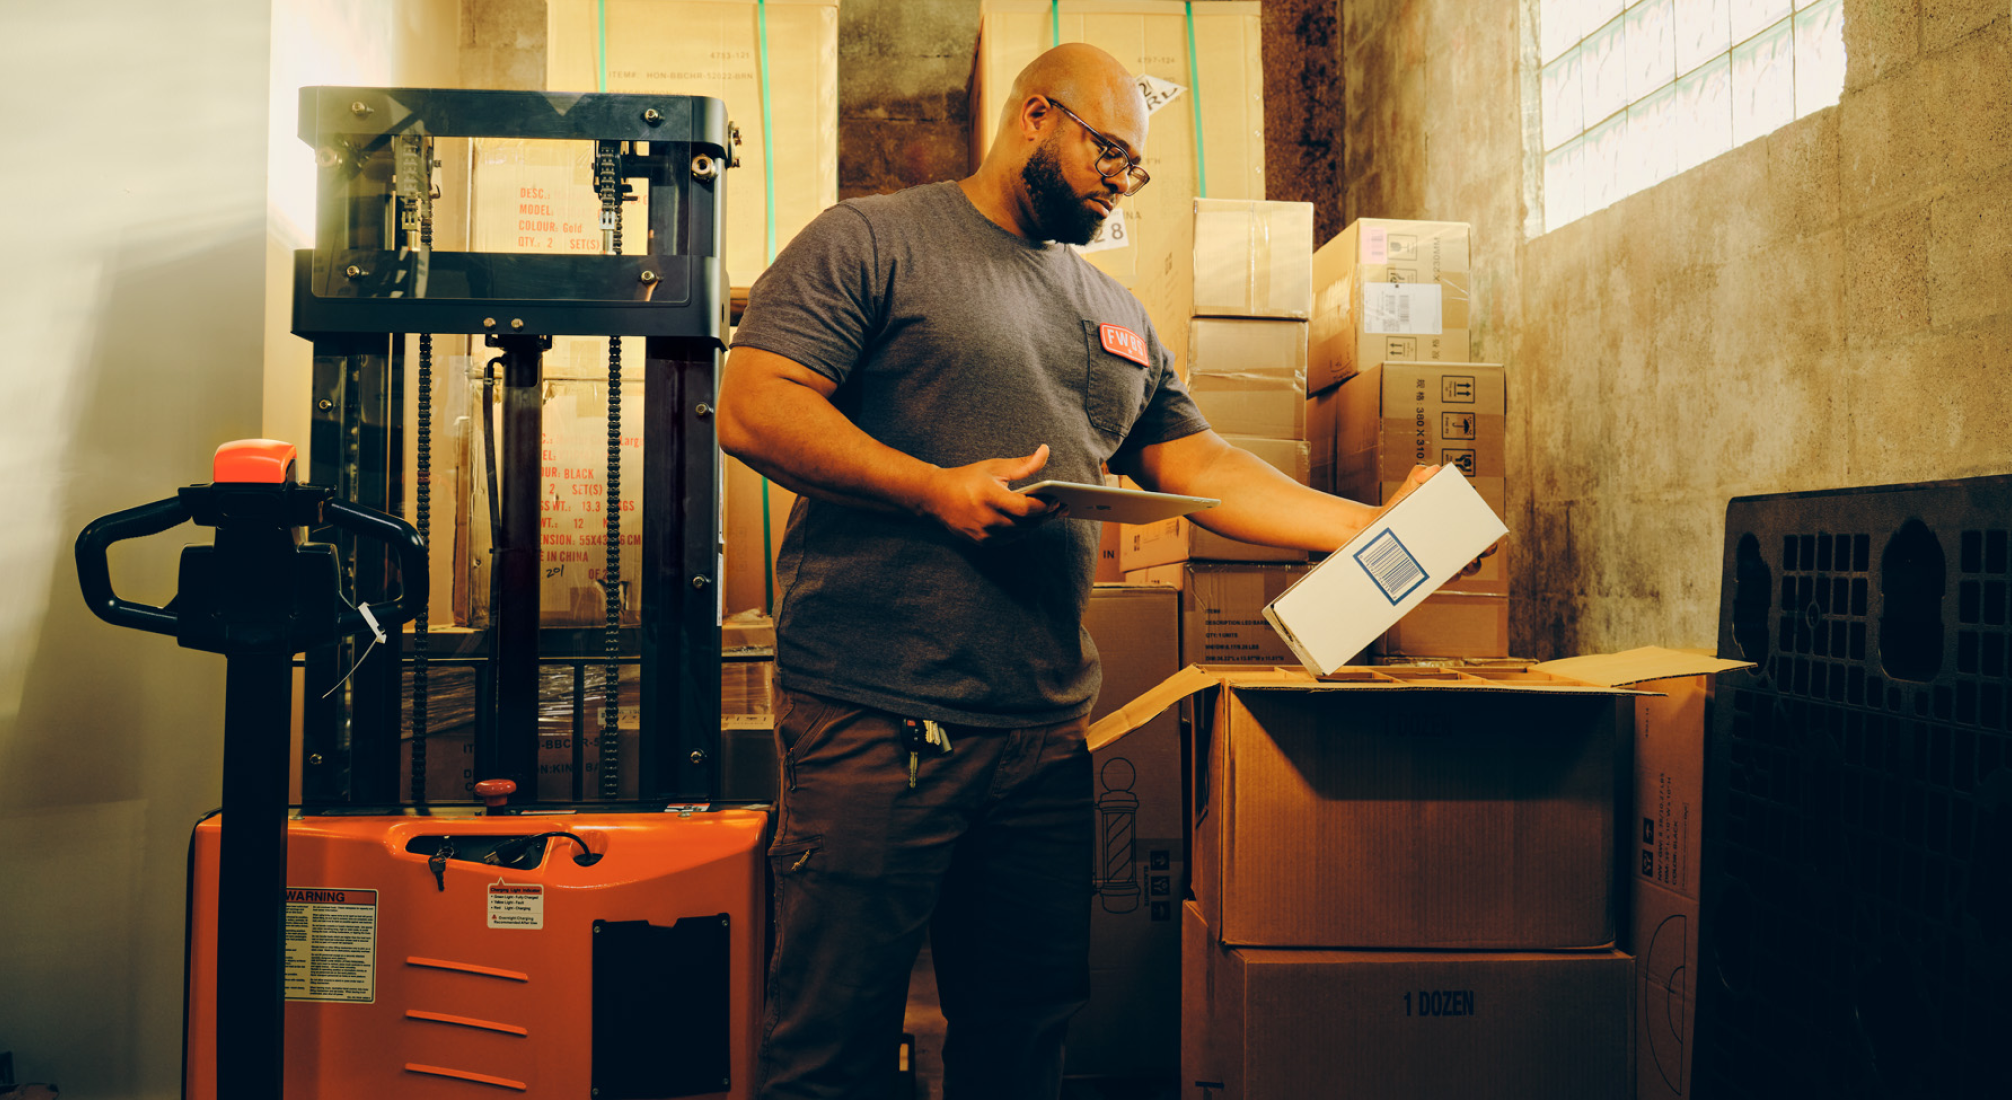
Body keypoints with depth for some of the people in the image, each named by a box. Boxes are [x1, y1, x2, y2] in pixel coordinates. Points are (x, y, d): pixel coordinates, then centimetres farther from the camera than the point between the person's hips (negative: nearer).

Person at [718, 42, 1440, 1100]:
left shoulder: (1120, 315, 20)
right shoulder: (869, 240, 0)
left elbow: (1202, 467, 18)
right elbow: (752, 408, -9)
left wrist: (1371, 525, 7)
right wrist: (934, 488, -19)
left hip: (1046, 733, 6)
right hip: (874, 722, -6)